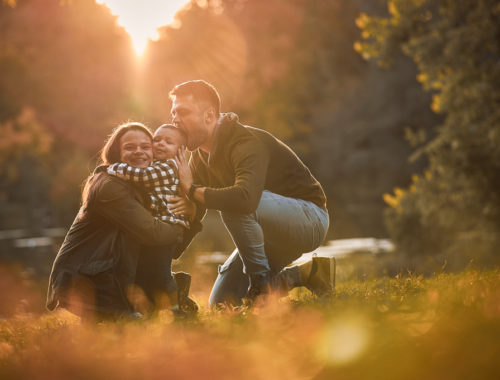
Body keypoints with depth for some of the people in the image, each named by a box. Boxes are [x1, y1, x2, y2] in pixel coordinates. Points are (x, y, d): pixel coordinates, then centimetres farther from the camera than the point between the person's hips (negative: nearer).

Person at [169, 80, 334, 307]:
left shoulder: (246, 142, -26)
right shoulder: (200, 157, 2)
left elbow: (245, 197, -46)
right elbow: (192, 217, 5)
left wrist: (192, 190, -32)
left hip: (309, 218, -9)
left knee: (235, 205, -35)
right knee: (221, 302, 1)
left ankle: (262, 283, -16)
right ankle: (304, 275, 11)